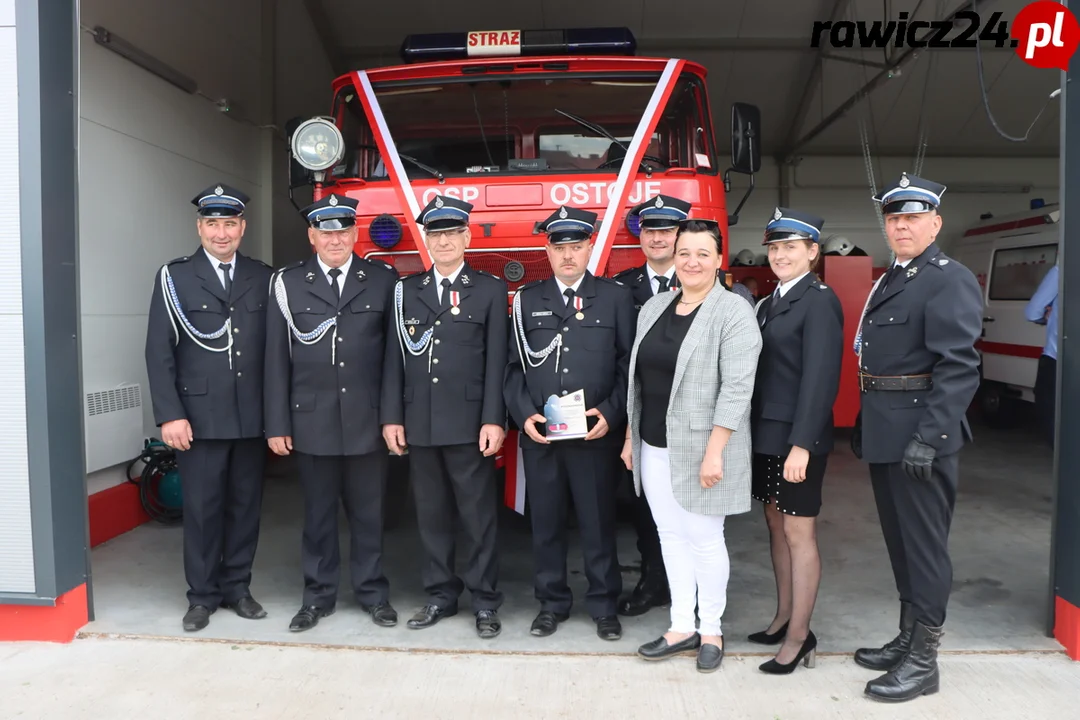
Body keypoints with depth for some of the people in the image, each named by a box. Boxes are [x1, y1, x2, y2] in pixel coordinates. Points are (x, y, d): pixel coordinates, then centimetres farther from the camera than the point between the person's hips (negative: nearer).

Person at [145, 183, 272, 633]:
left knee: (246, 505, 10)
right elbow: (159, 351, -2)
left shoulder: (263, 277, 8)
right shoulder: (174, 277, 2)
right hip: (200, 417, -2)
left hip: (252, 417, 2)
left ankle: (237, 587, 25)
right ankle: (202, 594, 20)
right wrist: (169, 415, -10)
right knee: (202, 508, 5)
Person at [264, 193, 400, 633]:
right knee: (318, 513, 12)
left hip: (368, 422, 0)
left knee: (368, 512, 10)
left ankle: (372, 593, 26)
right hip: (312, 422, 1)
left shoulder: (383, 281, 3)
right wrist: (277, 424, 0)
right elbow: (277, 359, 3)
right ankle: (318, 596, 27)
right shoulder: (288, 283, 4)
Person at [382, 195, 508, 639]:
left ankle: (485, 602, 16)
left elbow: (497, 361, -3)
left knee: (479, 516, 3)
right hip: (419, 424, 3)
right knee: (431, 515, 12)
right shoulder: (406, 290, 11)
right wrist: (393, 417, 3)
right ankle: (440, 595, 26)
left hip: (469, 424, -3)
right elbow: (396, 358, 9)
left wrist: (493, 420, -9)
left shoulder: (490, 290, 3)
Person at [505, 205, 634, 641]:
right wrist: (524, 414, -4)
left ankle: (604, 605, 22)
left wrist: (610, 414, -10)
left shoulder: (615, 297, 5)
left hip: (596, 434, -2)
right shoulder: (528, 300, 10)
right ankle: (552, 603, 26)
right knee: (545, 522, 10)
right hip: (538, 435, 2)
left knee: (598, 523, 6)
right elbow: (514, 365, 8)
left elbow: (628, 365, 1)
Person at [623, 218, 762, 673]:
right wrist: (630, 436, 12)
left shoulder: (734, 312, -10)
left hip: (701, 449, -6)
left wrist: (714, 452, -19)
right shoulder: (654, 307, 9)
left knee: (704, 539, 5)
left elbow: (737, 388, -16)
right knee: (671, 536, 13)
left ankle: (711, 631, 24)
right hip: (654, 447, 6)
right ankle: (682, 627, 27)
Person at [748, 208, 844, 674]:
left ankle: (799, 636, 15)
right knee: (776, 526, 15)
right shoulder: (769, 302, 13)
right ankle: (783, 619, 29)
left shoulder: (819, 300, -11)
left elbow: (820, 376, -18)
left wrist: (801, 444, -22)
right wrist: (752, 432, 5)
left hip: (797, 437, -8)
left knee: (799, 534, 2)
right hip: (765, 434, 8)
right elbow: (760, 370, 9)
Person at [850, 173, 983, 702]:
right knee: (899, 540, 17)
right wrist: (863, 425, 17)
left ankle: (923, 662, 14)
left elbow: (958, 367, -19)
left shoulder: (950, 281, -11)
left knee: (923, 544, 1)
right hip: (886, 435, 9)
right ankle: (908, 638, 32)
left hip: (920, 436, -9)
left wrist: (929, 438, -24)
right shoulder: (891, 280, 17)